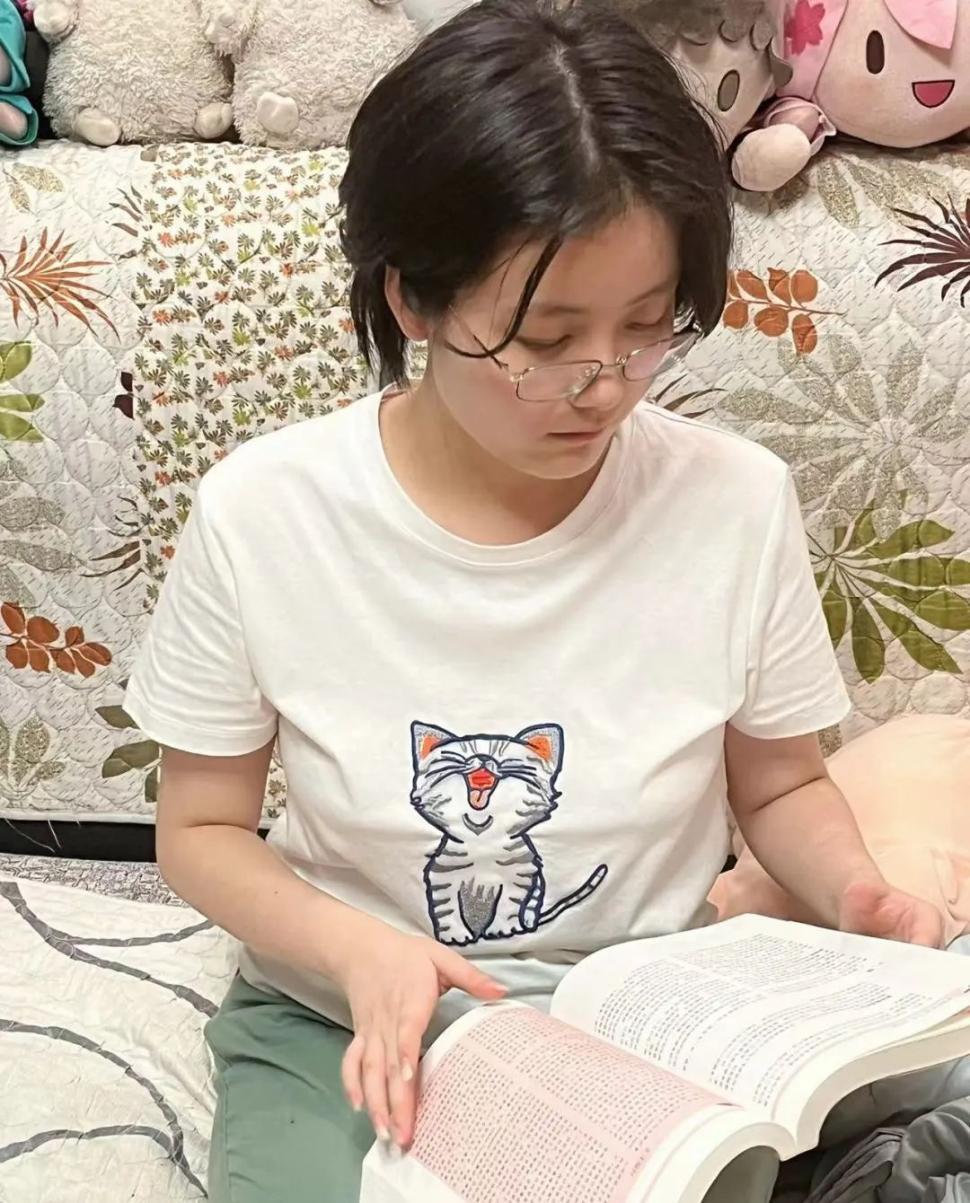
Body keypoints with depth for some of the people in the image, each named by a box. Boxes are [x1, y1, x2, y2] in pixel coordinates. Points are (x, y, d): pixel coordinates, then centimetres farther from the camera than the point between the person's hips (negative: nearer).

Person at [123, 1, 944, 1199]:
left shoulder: (736, 501, -13)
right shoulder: (262, 514, -16)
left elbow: (779, 786, 4)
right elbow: (201, 832, -3)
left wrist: (854, 894, -17)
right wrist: (357, 949, -22)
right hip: (345, 1025, -1)